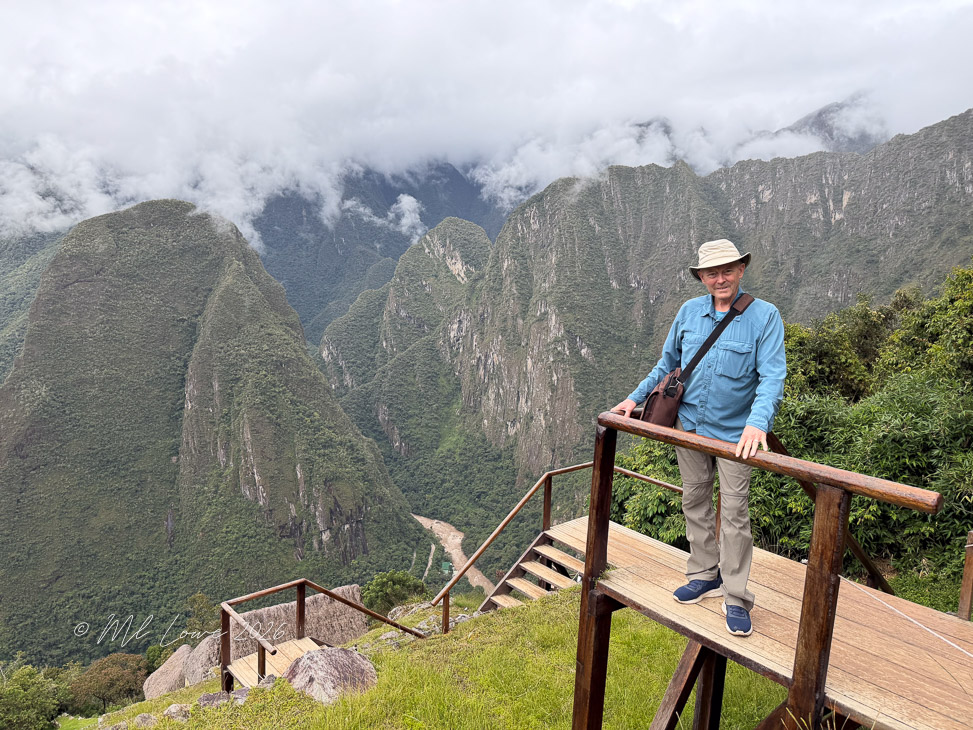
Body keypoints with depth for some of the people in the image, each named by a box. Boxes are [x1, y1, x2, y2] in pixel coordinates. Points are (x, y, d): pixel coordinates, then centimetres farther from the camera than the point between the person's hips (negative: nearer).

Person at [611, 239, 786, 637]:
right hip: (689, 424, 5)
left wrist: (758, 422, -34)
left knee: (734, 511, 0)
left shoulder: (764, 315, -11)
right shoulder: (689, 312, 1)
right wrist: (634, 398, 6)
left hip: (734, 431, -4)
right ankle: (706, 575, 31)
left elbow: (772, 376, -18)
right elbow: (667, 363, 12)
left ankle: (736, 598, 13)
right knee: (695, 501, 14)